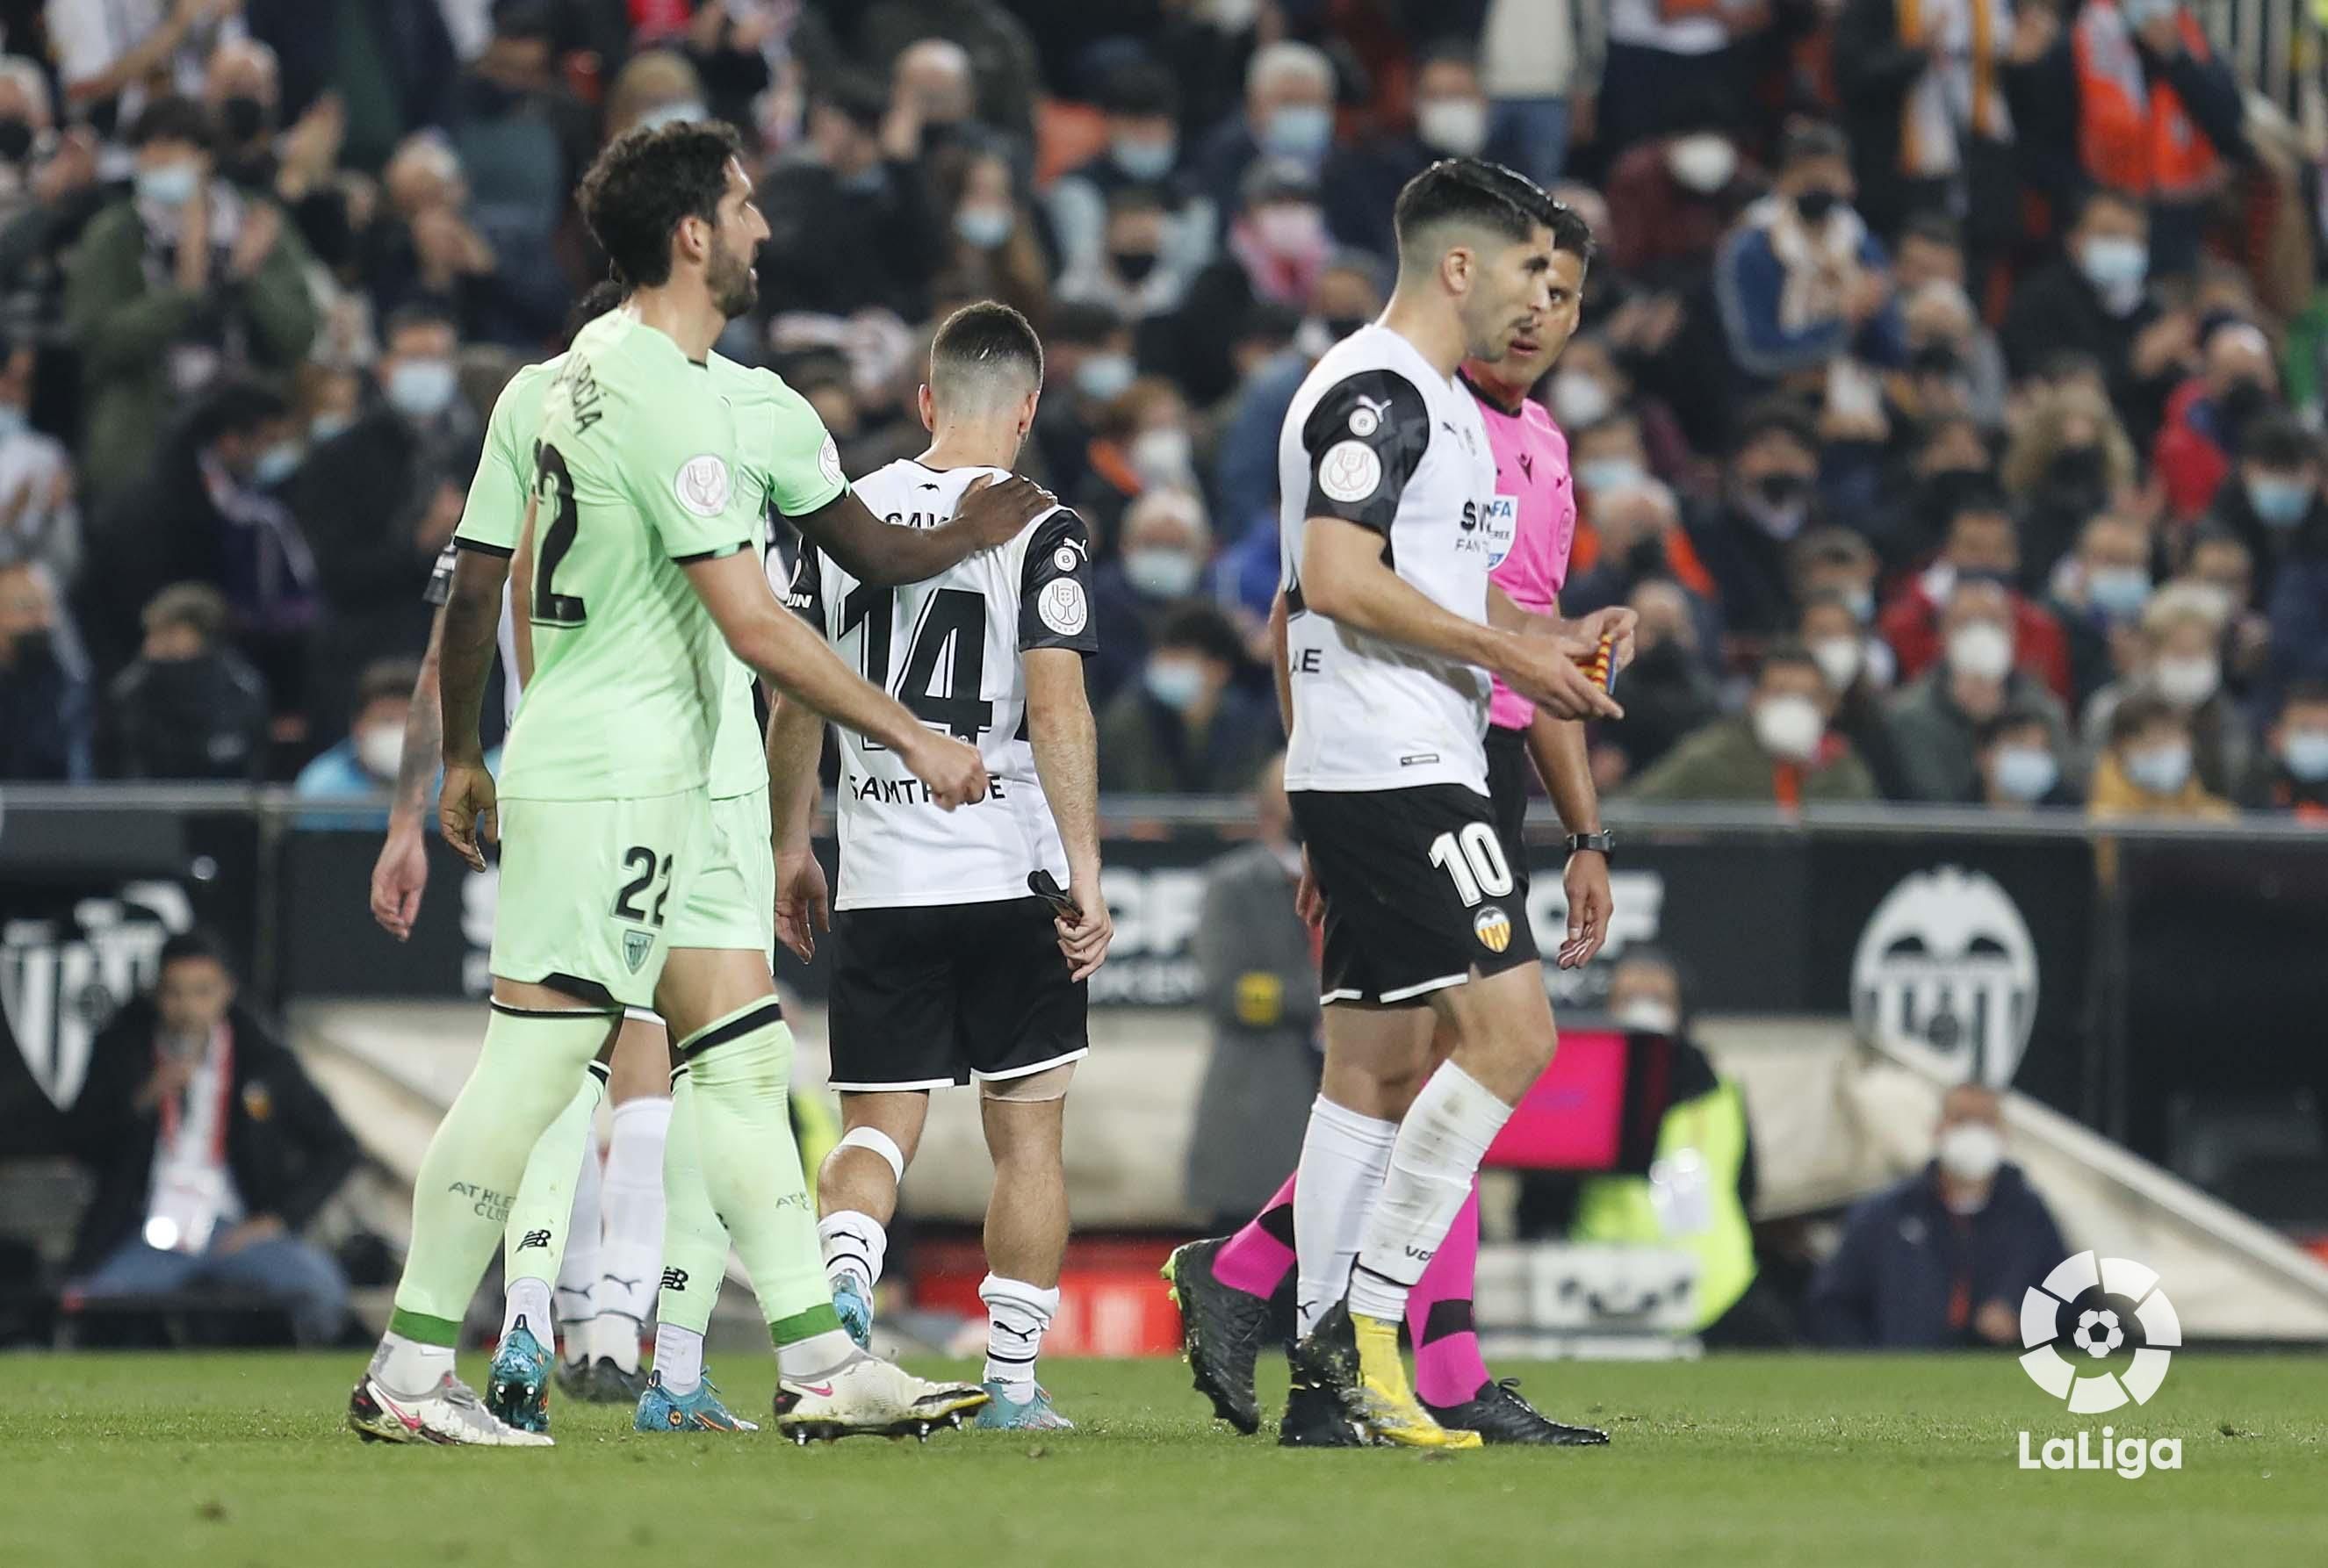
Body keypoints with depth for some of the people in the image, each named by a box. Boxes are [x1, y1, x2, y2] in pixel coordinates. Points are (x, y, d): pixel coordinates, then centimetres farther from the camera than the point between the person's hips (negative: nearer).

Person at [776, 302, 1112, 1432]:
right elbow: (1056, 710, -15)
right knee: (1027, 1134, 8)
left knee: (878, 1122, 8)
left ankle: (844, 1277, -22)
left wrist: (790, 846, 20)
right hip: (1009, 873, -3)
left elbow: (797, 702, 9)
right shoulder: (1041, 532, -7)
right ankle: (1012, 1382, 9)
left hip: (877, 878, 3)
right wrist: (1086, 872, -13)